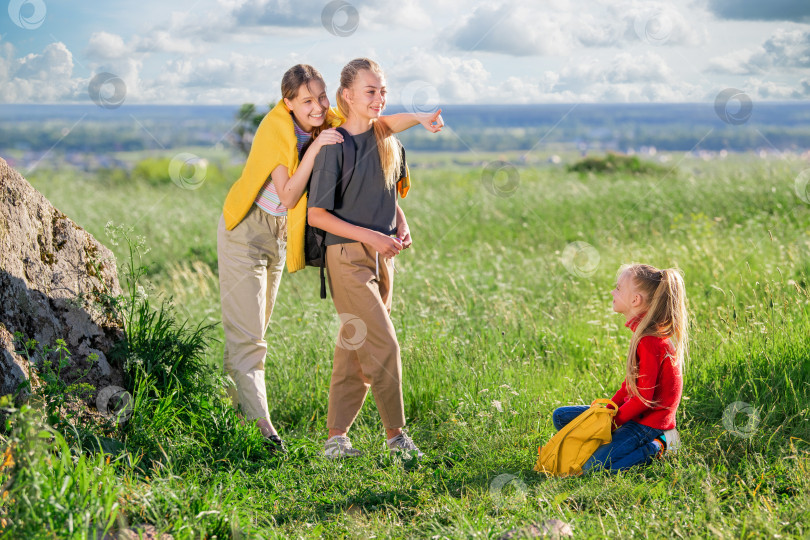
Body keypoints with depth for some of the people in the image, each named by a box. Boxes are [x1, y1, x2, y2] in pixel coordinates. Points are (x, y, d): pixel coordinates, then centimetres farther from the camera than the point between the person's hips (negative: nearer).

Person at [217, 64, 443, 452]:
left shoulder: (325, 122, -6)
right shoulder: (276, 130, -24)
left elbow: (377, 124, -3)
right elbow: (289, 196, -27)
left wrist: (419, 118, -21)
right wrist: (314, 149, -35)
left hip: (279, 233, 7)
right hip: (246, 229, -7)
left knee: (253, 330, 14)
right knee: (247, 333, -11)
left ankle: (231, 406, 24)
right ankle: (258, 424, -15)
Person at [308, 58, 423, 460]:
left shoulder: (388, 143, 9)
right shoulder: (334, 146, -12)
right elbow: (317, 215, -13)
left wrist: (401, 228, 1)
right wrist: (369, 236, -18)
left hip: (381, 257, 7)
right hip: (347, 257, -7)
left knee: (355, 351, 9)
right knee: (384, 347, -10)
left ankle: (336, 437, 15)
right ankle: (395, 434, 2)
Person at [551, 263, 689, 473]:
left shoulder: (649, 342, -25)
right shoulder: (642, 333, 7)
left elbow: (643, 398, -23)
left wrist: (614, 420, -12)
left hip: (648, 422, -10)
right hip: (635, 412, 10)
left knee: (591, 467, -24)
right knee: (561, 416, 9)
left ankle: (657, 448, -9)